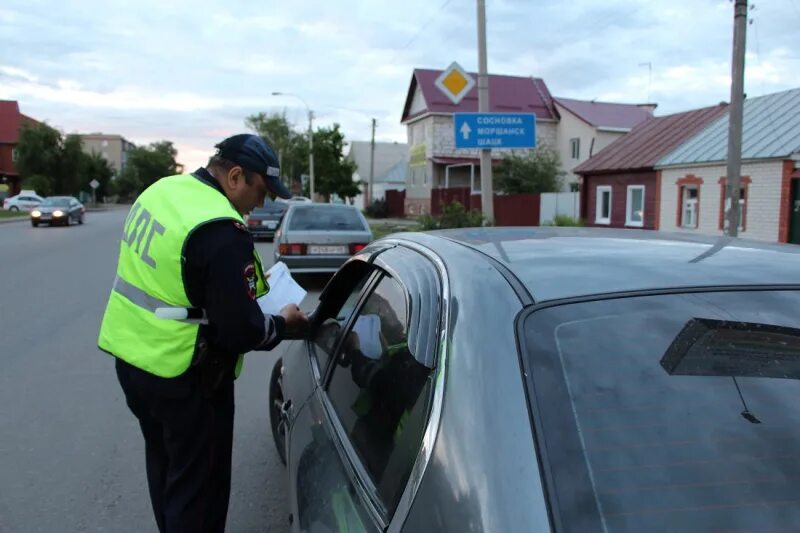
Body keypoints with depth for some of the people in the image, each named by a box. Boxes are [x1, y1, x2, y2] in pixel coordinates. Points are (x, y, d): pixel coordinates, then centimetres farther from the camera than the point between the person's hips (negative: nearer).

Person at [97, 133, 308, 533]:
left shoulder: (163, 189, 2)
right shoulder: (222, 232, -26)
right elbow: (240, 332, -24)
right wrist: (282, 323, -4)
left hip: (130, 354, 9)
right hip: (182, 377, -9)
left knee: (164, 465, 27)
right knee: (198, 485, 9)